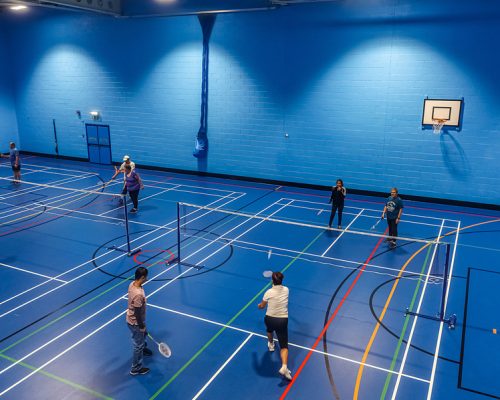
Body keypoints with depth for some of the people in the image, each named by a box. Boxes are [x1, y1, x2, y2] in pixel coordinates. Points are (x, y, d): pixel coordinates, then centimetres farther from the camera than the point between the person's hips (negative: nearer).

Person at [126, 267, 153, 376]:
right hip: (135, 323, -9)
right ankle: (136, 369, 29)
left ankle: (143, 349, 63)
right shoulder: (138, 294, -39)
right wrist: (141, 326, -14)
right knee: (138, 345, 11)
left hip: (131, 319, 9)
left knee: (143, 335, 35)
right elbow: (137, 313, -28)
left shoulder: (132, 284, -11)